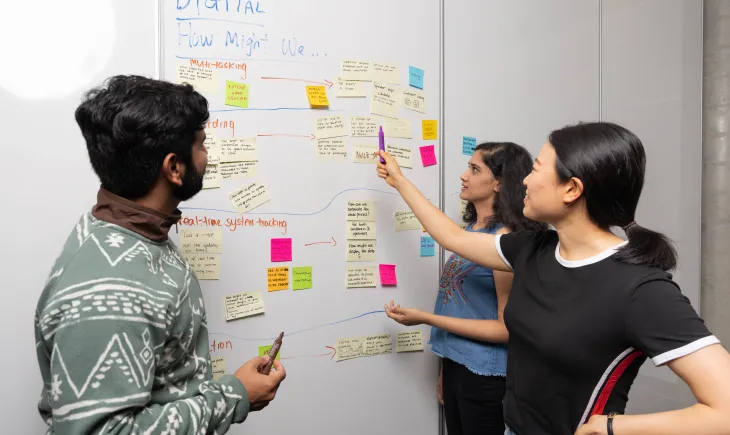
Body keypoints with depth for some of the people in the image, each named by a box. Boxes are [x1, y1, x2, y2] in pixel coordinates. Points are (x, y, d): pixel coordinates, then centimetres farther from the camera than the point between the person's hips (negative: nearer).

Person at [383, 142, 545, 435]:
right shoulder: (471, 229, 5)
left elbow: (508, 328, -17)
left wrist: (425, 318, -20)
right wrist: (446, 367, 12)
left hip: (485, 375, -7)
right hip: (454, 364, 7)